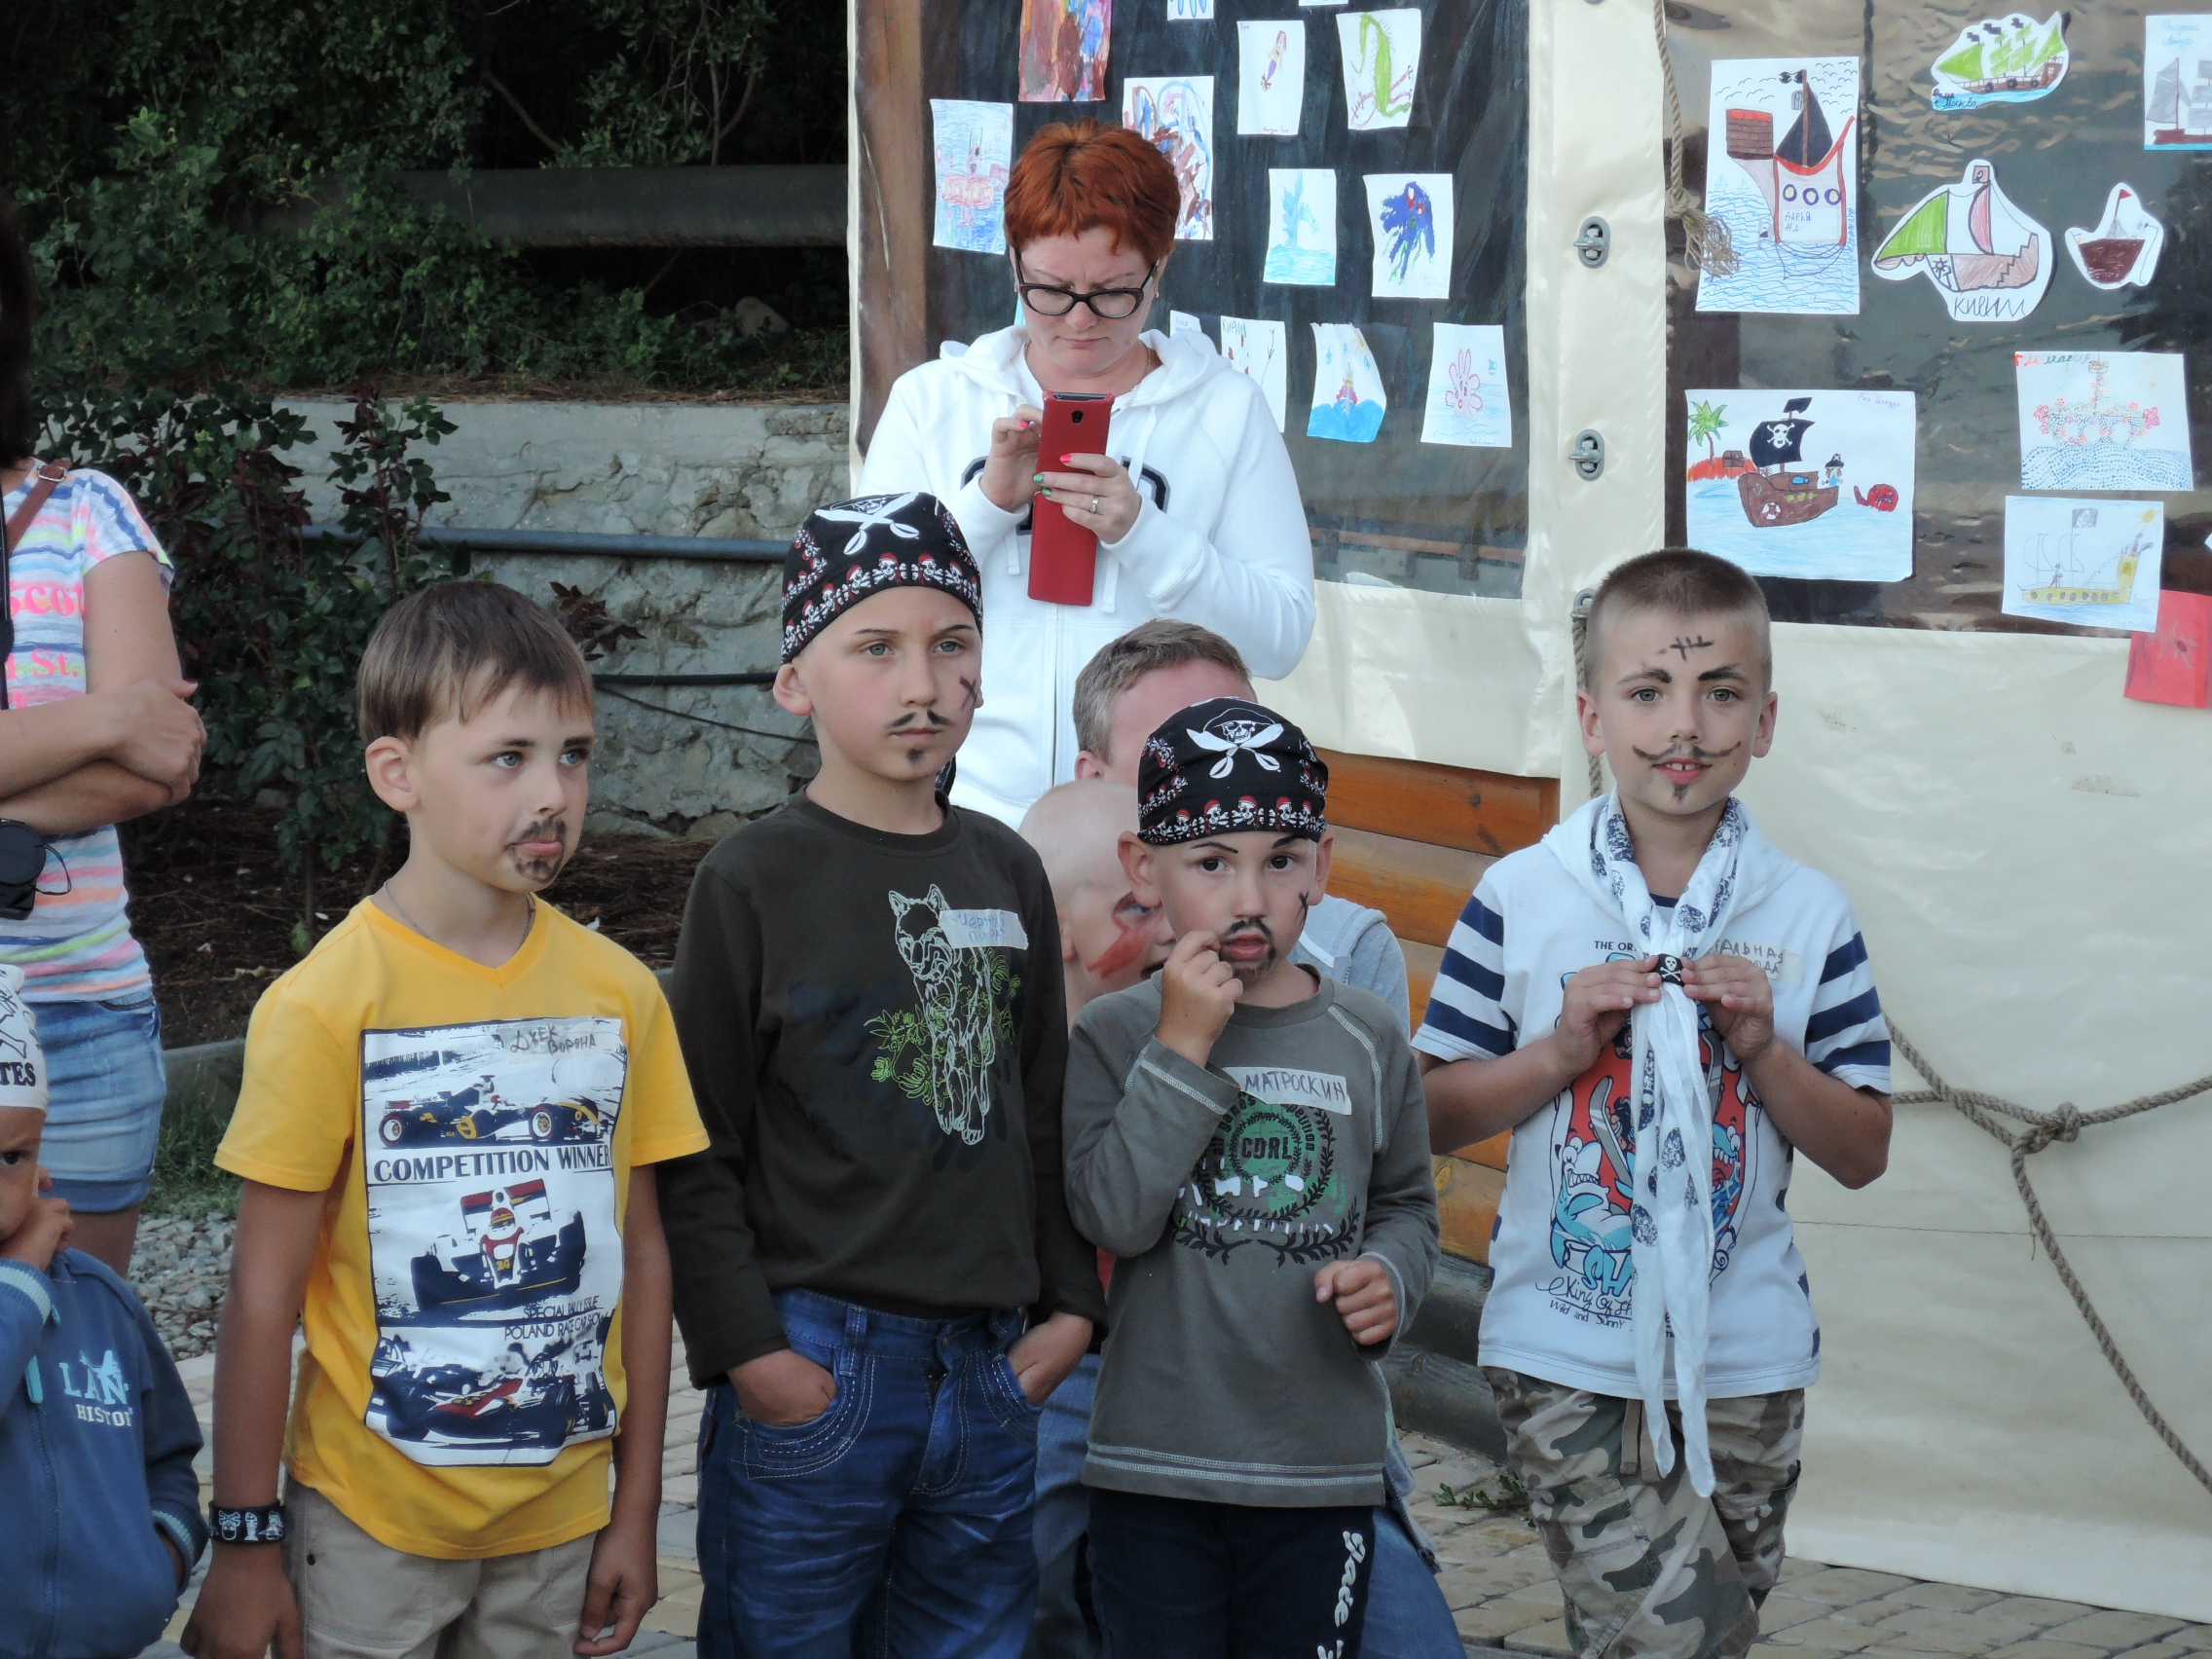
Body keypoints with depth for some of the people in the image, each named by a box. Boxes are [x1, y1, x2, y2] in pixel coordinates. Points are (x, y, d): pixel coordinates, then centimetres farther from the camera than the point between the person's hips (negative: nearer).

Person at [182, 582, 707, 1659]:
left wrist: (638, 1509, 7)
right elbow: (263, 1296, -9)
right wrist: (245, 1540, -7)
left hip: (562, 1520, 4)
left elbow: (641, 1254, 6)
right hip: (371, 1524, -3)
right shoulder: (324, 1006, -12)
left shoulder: (620, 993, 1)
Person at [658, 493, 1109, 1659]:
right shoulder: (752, 882, -6)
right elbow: (694, 1152, -7)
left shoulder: (1006, 872, 9)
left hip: (991, 1368, 5)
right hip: (816, 1362, -5)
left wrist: (1070, 1302, 8)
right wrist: (746, 1345, -13)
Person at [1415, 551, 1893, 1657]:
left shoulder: (1810, 918, 0)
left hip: (1745, 1358, 3)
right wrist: (1561, 1051, -14)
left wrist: (1764, 1050, -12)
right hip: (1567, 1357, -3)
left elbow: (1862, 1155, 3)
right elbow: (1432, 1114, 0)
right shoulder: (1521, 900, -4)